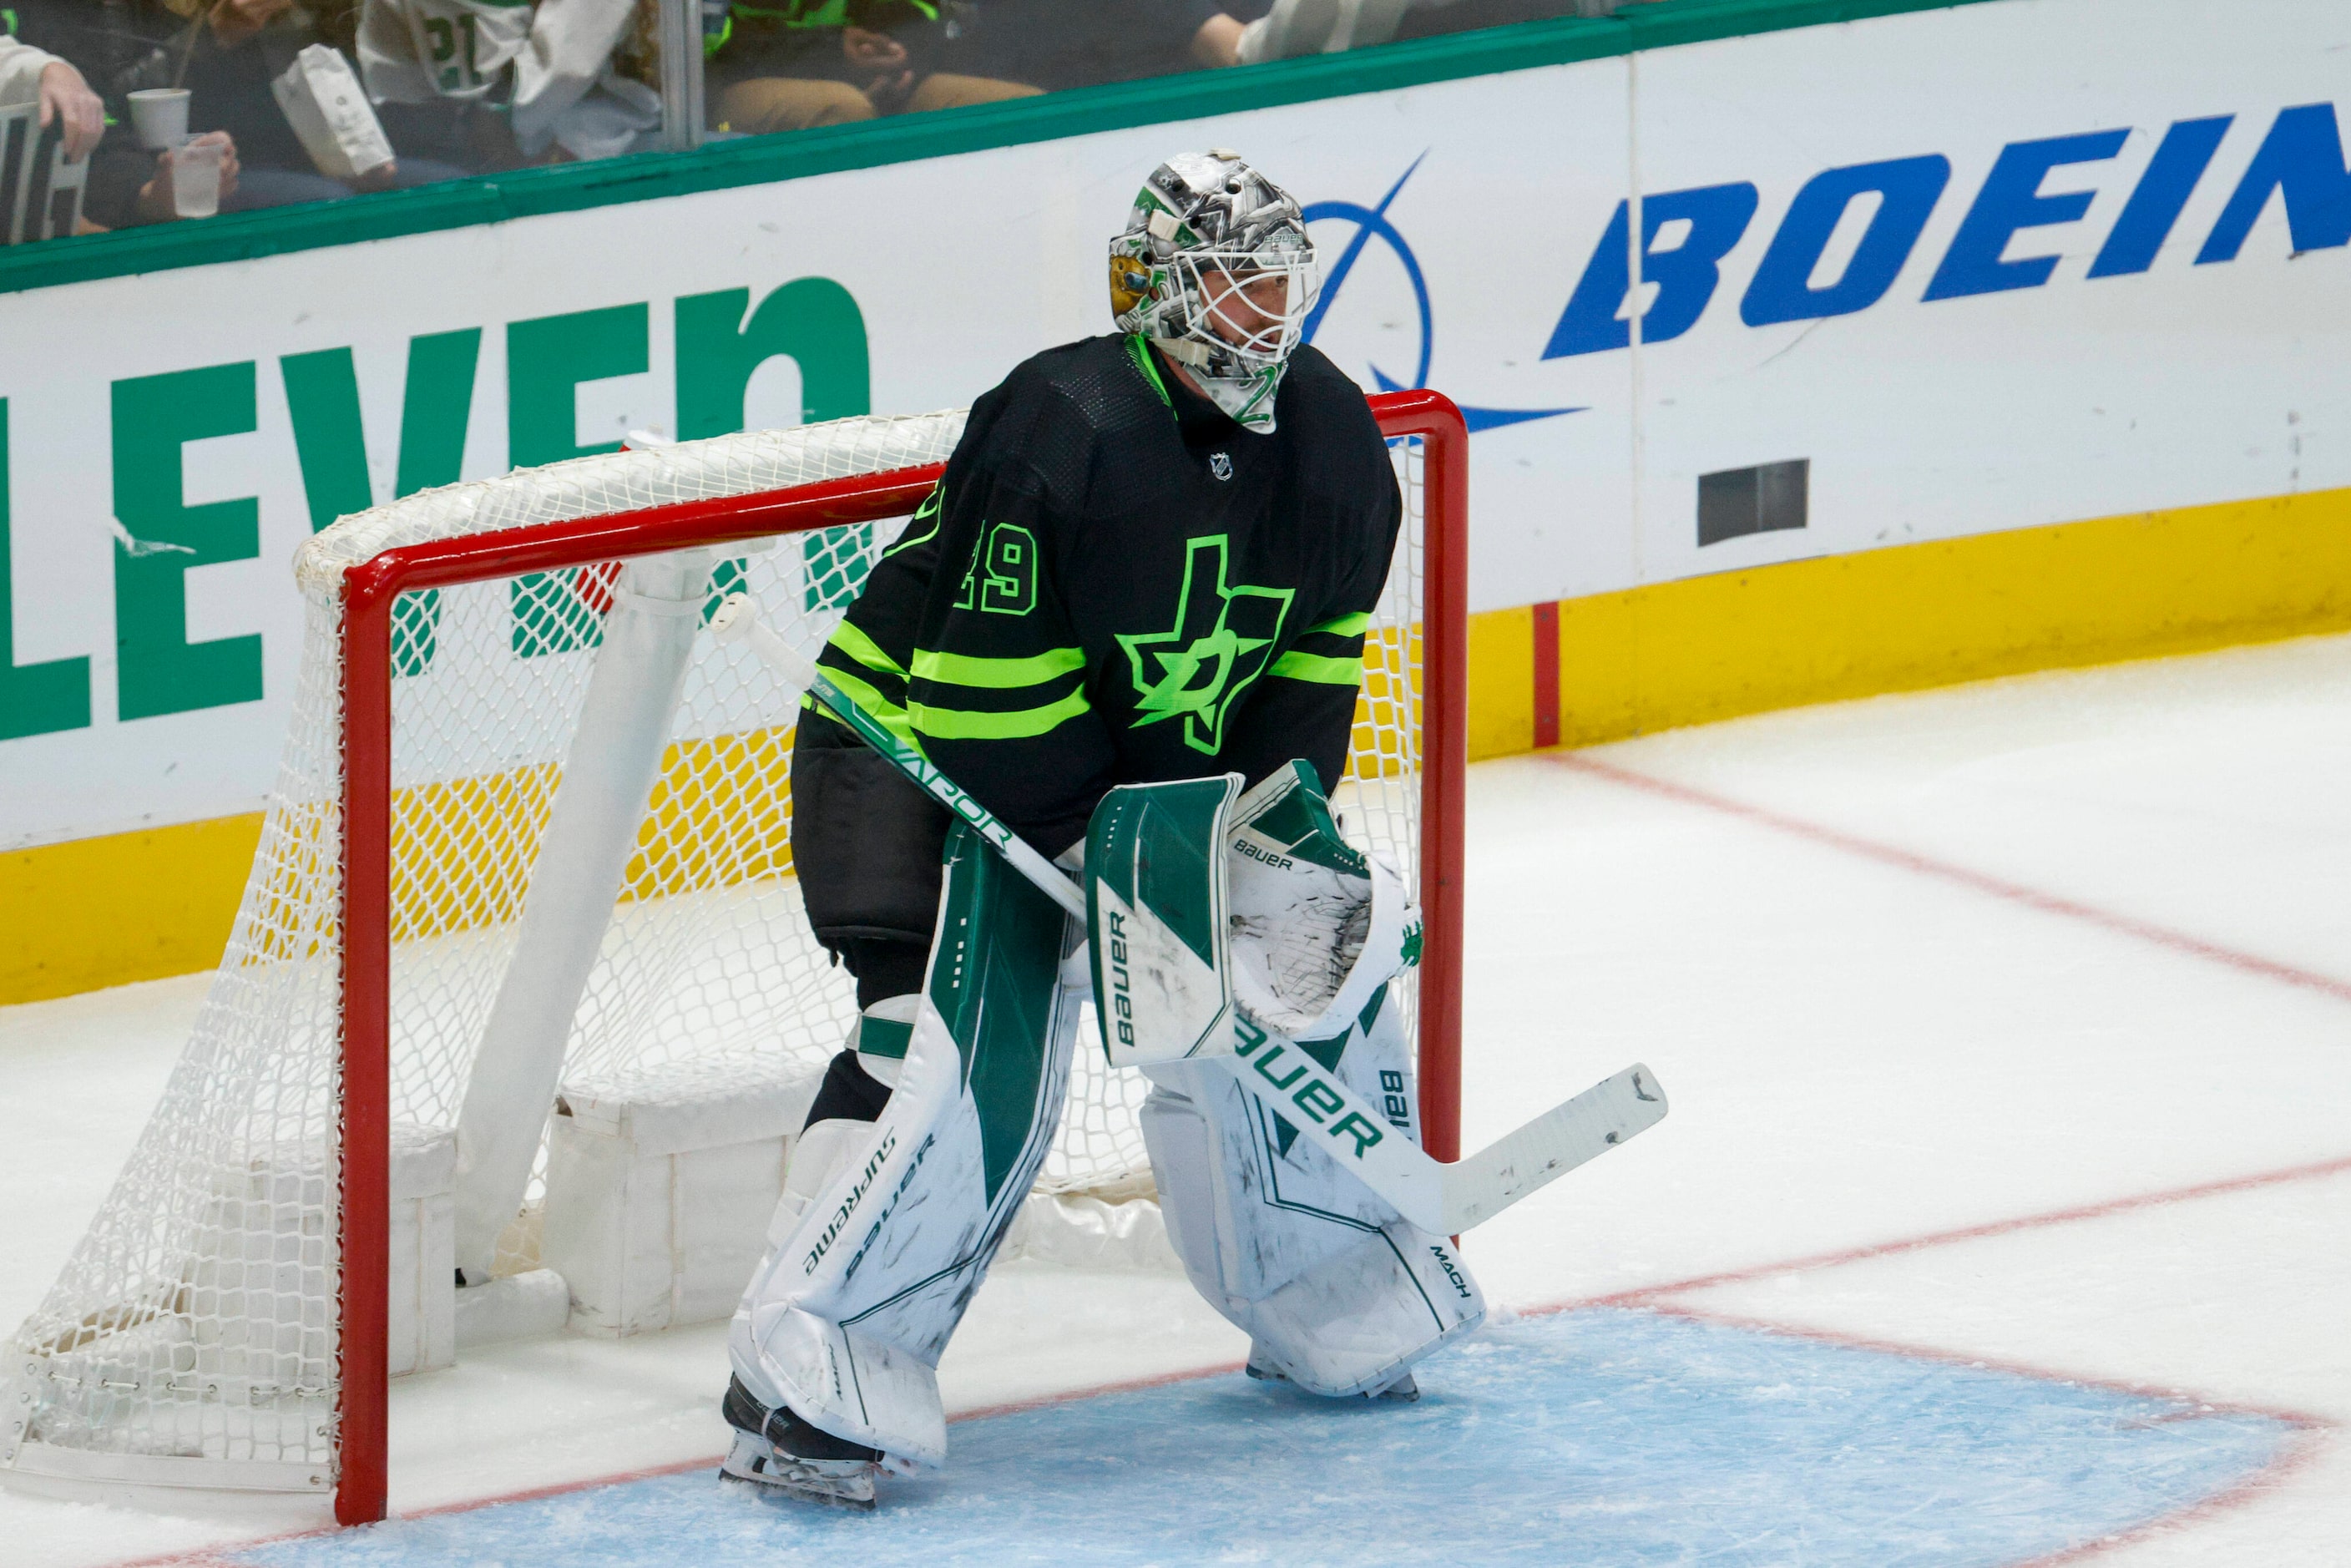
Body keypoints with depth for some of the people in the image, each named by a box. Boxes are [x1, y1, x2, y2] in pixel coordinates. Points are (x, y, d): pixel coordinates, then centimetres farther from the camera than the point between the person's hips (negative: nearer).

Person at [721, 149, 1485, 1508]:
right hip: (920, 749, -8)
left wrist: (1288, 795, -11)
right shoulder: (1060, 436, -29)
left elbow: (1313, 659, 6)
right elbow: (986, 699, -27)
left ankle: (1335, 1306, 22)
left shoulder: (1333, 442, -4)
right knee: (971, 1039, -25)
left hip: (1164, 763, 8)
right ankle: (807, 1373, -25)